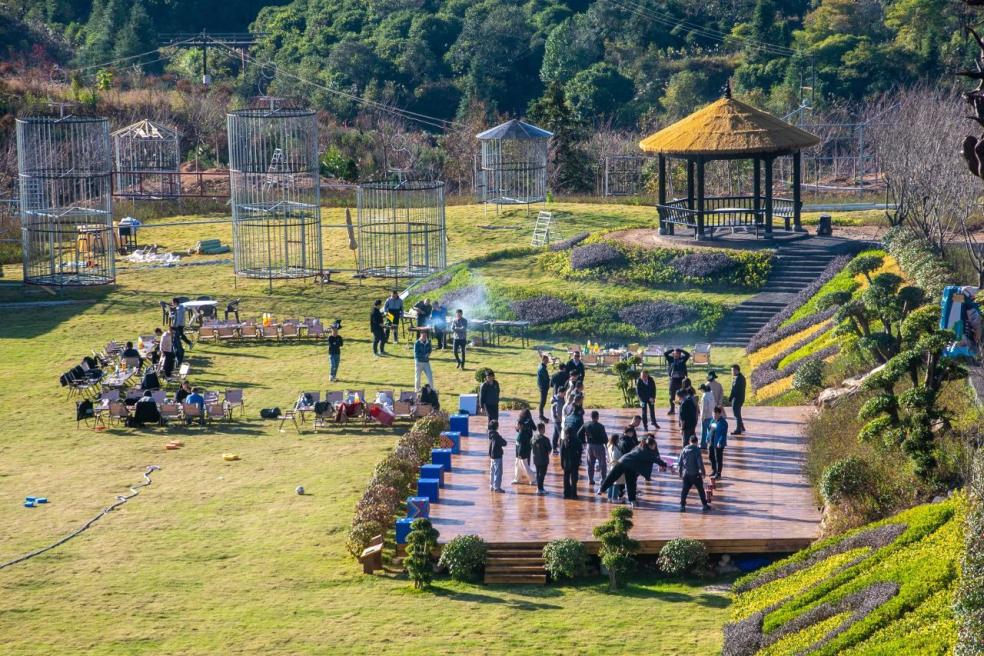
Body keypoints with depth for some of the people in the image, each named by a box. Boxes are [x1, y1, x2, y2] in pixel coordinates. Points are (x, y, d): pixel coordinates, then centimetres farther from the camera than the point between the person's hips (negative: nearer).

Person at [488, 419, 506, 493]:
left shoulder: (490, 434, 5)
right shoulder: (496, 435, -22)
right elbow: (504, 443, -17)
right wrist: (503, 439, 2)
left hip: (492, 456, 9)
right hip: (497, 456, -9)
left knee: (492, 471, 17)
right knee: (498, 472, -3)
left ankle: (492, 486, 24)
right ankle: (497, 487, -1)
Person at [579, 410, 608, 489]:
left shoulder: (586, 425, -1)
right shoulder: (600, 426, -17)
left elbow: (580, 434, 2)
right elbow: (604, 436, -13)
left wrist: (583, 441, 13)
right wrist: (606, 442, 7)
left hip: (589, 446, 5)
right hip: (599, 446, -5)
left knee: (590, 464, 16)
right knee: (602, 463, 7)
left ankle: (590, 480, 19)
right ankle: (603, 479, 5)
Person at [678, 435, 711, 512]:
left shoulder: (684, 450, 4)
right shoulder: (697, 450, -11)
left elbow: (680, 463, 8)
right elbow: (700, 463, -14)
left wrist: (680, 473, 18)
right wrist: (703, 472, -3)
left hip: (686, 474, 4)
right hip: (695, 474, -4)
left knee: (685, 490, 8)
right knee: (700, 489, 9)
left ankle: (682, 505, 2)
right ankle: (705, 505, 17)